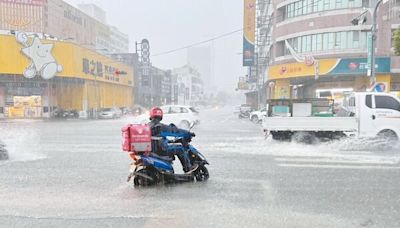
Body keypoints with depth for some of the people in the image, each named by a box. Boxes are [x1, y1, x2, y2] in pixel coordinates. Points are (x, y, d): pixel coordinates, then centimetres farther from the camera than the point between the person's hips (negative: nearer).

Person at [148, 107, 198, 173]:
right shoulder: (161, 126, -18)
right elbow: (175, 130, -11)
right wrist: (188, 133, -1)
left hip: (151, 150, 8)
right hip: (161, 150, -8)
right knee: (180, 149, 7)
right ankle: (188, 168, 14)